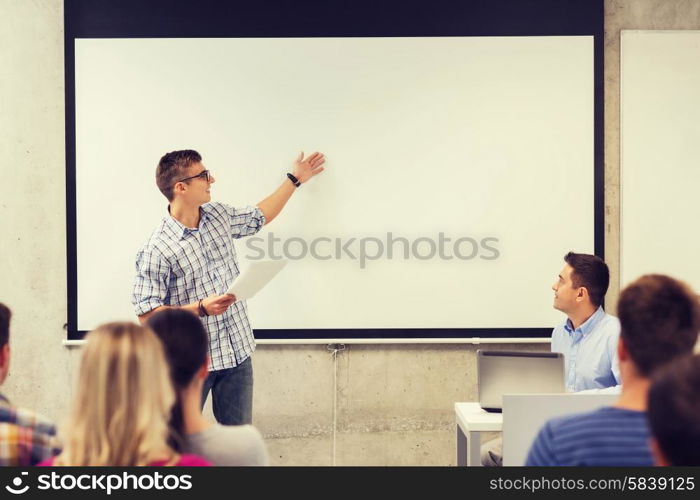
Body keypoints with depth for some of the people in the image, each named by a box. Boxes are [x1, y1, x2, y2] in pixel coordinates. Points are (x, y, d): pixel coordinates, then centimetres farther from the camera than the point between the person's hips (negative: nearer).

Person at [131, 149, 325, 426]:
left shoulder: (219, 215, 4)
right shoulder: (157, 250, -20)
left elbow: (259, 217, 24)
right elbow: (146, 314, -19)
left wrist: (294, 179, 28)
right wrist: (201, 308, -27)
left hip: (238, 353, 6)